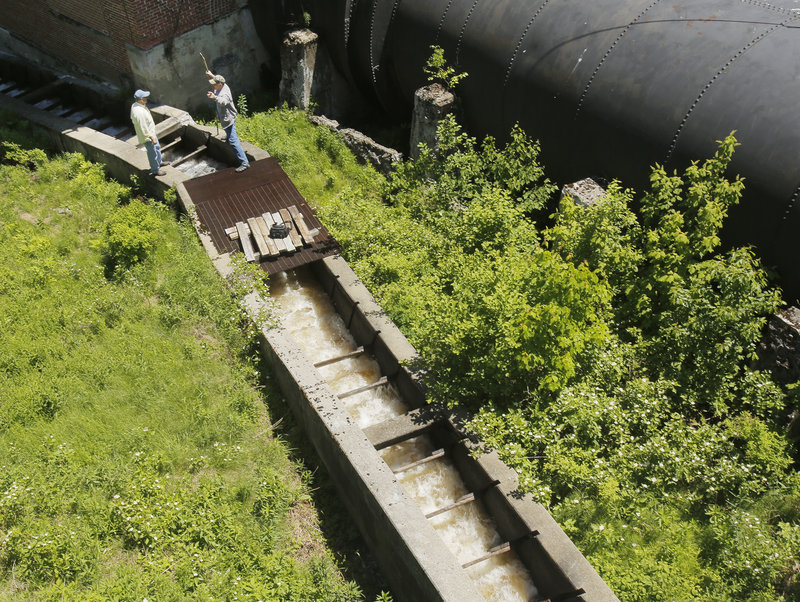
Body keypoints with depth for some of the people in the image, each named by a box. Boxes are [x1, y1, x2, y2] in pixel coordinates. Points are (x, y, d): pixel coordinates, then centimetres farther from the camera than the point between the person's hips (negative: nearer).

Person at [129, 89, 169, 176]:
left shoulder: (135, 105, -6)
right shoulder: (139, 112, -37)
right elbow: (144, 128, -31)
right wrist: (152, 138, -20)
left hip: (151, 132, 10)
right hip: (147, 136, -10)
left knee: (157, 147, 29)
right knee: (152, 153, 10)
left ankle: (159, 162, 51)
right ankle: (155, 170, 29)